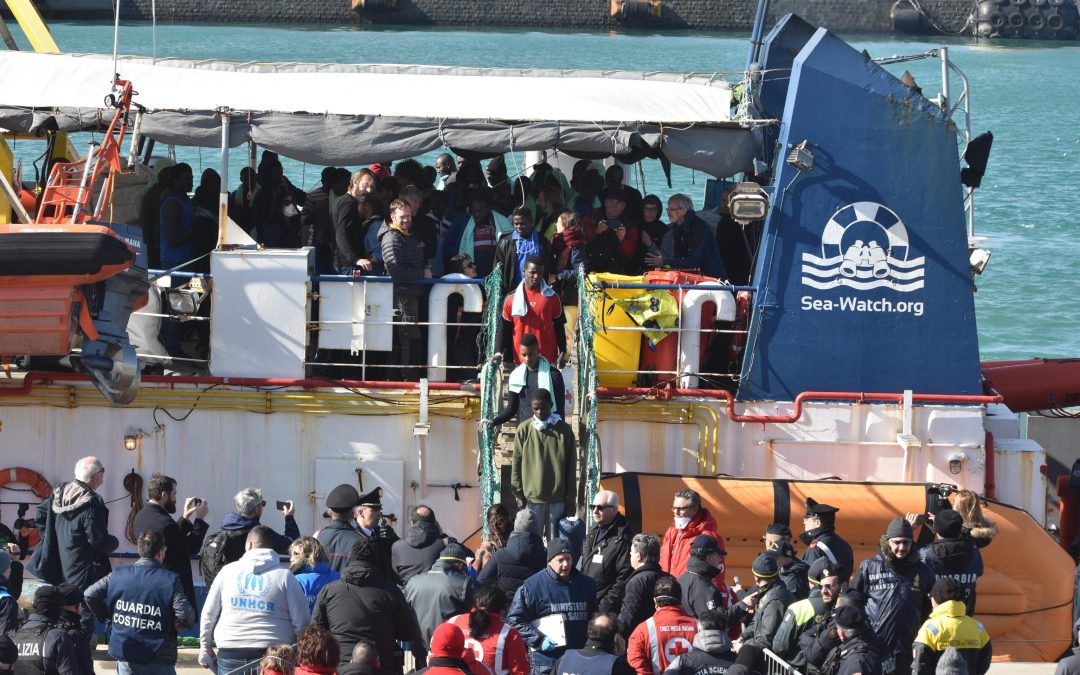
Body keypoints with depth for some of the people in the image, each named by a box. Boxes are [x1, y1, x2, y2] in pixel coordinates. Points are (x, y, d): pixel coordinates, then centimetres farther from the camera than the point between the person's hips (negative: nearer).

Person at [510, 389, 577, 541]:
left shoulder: (564, 430, 3)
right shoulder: (524, 430, 3)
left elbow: (571, 467, 5)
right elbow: (516, 464, 6)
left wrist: (570, 499, 3)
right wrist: (519, 494, 0)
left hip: (557, 498, 0)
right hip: (532, 498, 0)